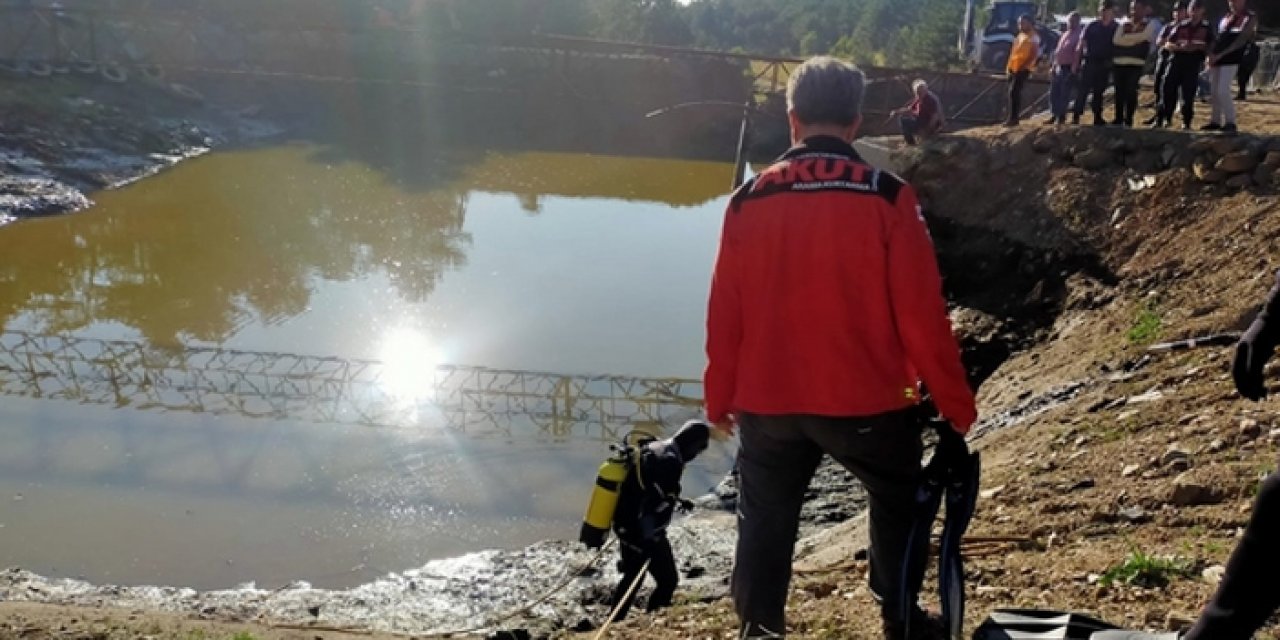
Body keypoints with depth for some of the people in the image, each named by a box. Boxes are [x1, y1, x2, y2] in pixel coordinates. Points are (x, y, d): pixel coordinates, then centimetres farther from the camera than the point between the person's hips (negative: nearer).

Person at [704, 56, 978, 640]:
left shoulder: (749, 200, -3)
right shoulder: (887, 197, -11)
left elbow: (725, 314, 1)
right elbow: (921, 313, -10)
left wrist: (720, 399, 13)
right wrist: (954, 401, 3)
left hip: (766, 402, 2)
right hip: (866, 400, -1)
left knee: (765, 523, 17)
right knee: (899, 504, 24)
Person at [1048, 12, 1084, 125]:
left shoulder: (1080, 33, -7)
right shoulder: (1066, 33, 19)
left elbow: (1078, 51, -15)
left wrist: (1074, 67, -20)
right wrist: (1054, 65, 16)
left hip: (1070, 68, -8)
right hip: (1059, 67, 8)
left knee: (1065, 93, -5)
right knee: (1054, 92, 7)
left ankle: (1062, 116, 2)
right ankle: (1054, 115, 15)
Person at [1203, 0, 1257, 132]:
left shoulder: (1249, 18, -2)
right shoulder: (1226, 18, 19)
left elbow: (1241, 40, -11)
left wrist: (1221, 55, -18)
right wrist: (1211, 53, 2)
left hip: (1231, 59, -7)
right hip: (1216, 59, 7)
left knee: (1223, 91, -16)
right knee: (1213, 92, 7)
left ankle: (1230, 123, -12)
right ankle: (1215, 121, 15)